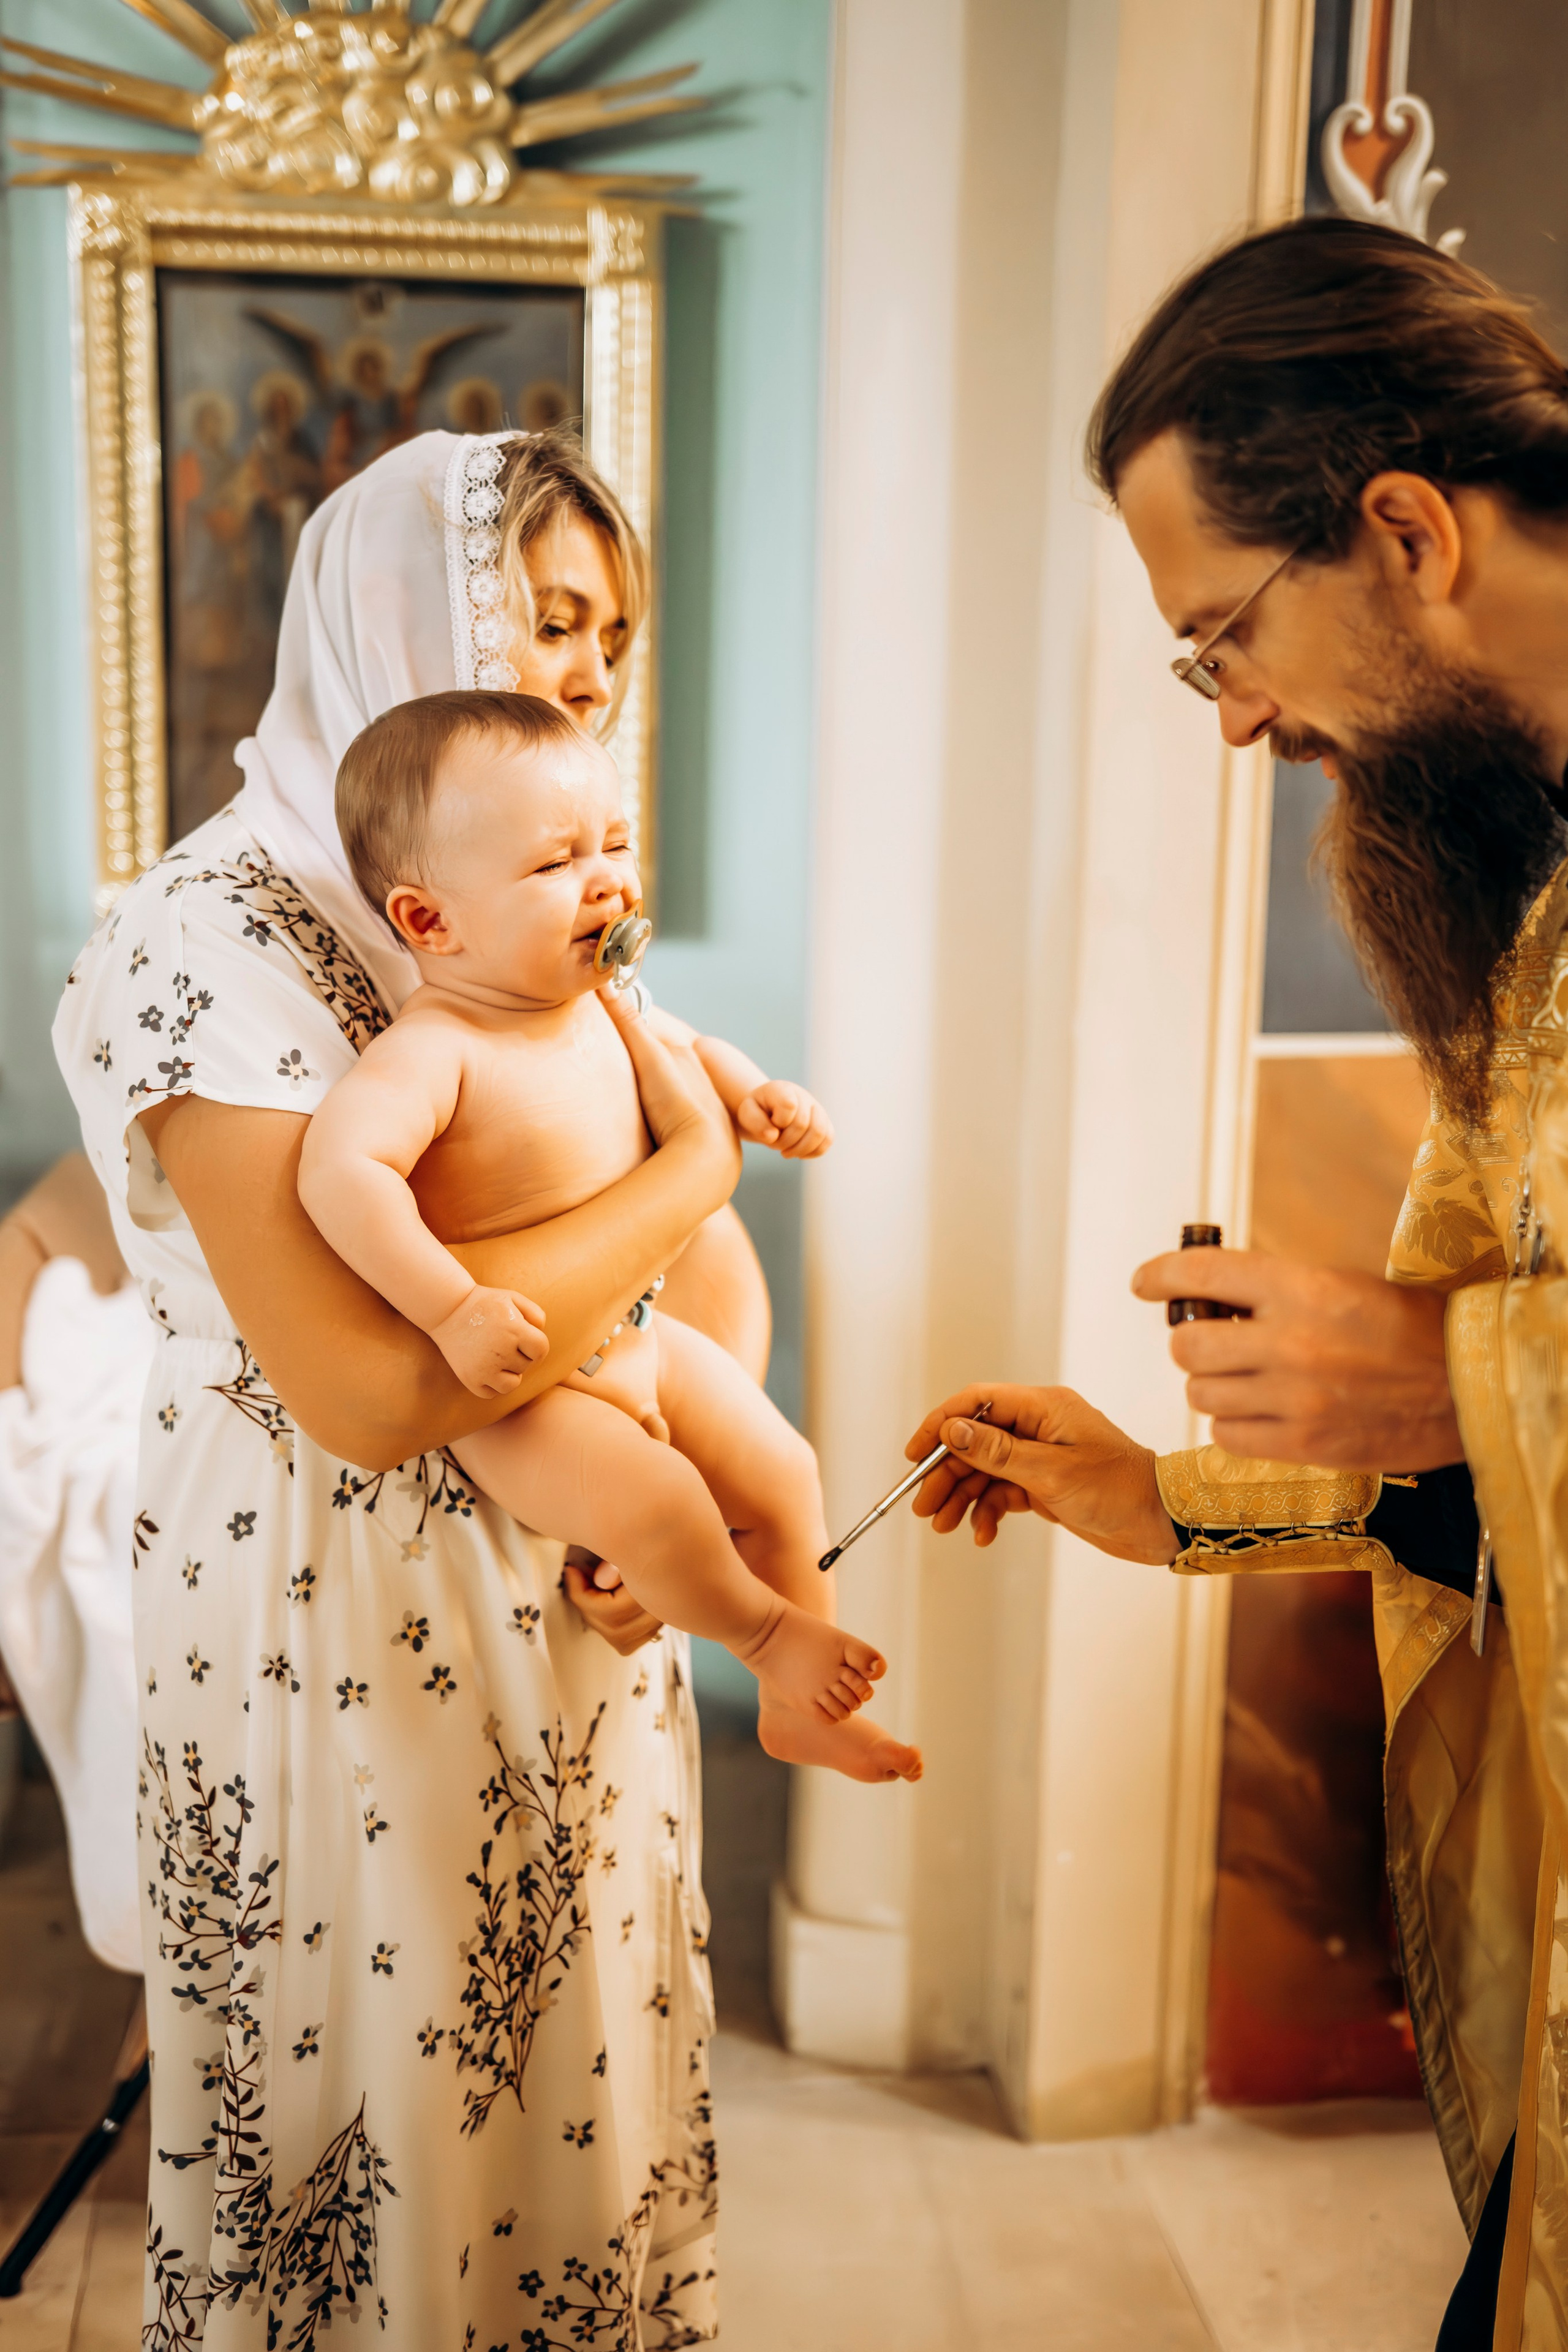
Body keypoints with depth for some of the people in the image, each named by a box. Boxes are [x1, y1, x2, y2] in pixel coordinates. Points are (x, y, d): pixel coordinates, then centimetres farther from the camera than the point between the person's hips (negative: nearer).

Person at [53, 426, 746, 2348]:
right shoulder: (222, 935, -18)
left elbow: (711, 1263, 12)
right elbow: (372, 1380, -31)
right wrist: (693, 1164, -21)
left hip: (573, 1601, 7)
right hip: (351, 1628, -7)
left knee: (585, 2076, 20)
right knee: (398, 2103, 12)